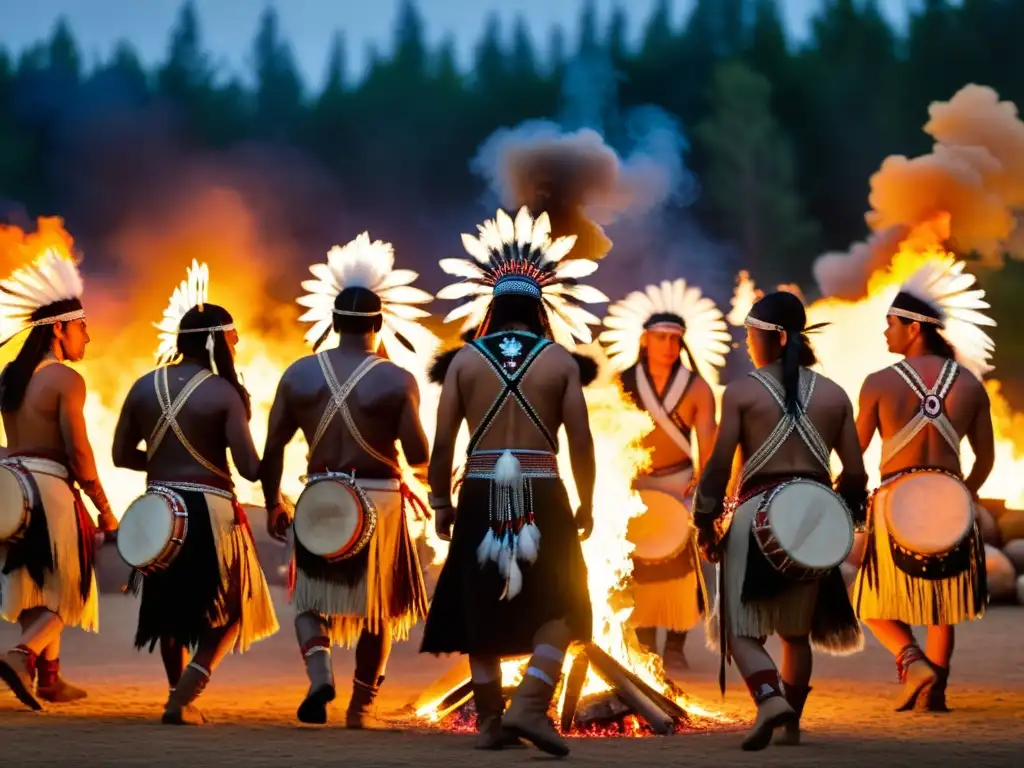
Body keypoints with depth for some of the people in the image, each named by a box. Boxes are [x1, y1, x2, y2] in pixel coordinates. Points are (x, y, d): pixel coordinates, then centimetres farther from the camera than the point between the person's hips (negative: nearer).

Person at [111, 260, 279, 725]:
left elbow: (122, 454, 8)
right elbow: (250, 469, -15)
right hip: (209, 511, -5)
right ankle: (182, 700, -3)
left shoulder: (145, 386, 3)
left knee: (170, 608, 24)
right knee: (228, 613, 11)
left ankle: (180, 695, 30)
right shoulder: (223, 393, -12)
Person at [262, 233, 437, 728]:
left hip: (320, 499, 1)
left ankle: (319, 669, -13)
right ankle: (361, 705, 19)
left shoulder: (298, 374, -1)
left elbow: (272, 449, 2)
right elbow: (418, 456, -12)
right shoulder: (397, 380, -9)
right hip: (379, 500, -1)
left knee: (311, 596, 14)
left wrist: (273, 504, 14)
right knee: (379, 606, 15)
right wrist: (425, 475, 11)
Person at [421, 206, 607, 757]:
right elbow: (580, 441, -1)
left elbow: (442, 442, 1)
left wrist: (440, 503, 10)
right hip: (541, 494, -1)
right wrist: (586, 505, 9)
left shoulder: (466, 359, 3)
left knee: (481, 608, 12)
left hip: (480, 494, 1)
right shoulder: (559, 360, 2)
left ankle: (490, 721, 13)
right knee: (556, 608, 9)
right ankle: (530, 705, -9)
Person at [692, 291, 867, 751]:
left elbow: (719, 464, -7)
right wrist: (842, 519, 19)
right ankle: (791, 723, 18)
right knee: (797, 630, 18)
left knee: (742, 628, 0)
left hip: (759, 511, -4)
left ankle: (770, 699, -25)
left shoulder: (742, 391, -4)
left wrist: (705, 524, 2)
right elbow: (855, 474, 4)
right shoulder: (834, 394, 6)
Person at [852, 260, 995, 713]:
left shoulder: (879, 383, -8)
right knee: (941, 605, 19)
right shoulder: (969, 383, 0)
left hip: (895, 502, -3)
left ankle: (913, 661, -11)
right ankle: (935, 689, 11)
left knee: (877, 605, 12)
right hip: (949, 502, 3)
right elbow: (986, 458, 5)